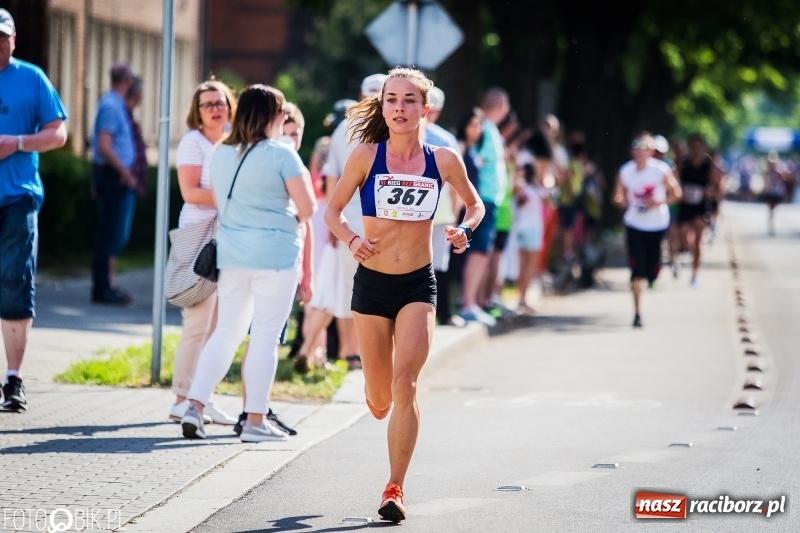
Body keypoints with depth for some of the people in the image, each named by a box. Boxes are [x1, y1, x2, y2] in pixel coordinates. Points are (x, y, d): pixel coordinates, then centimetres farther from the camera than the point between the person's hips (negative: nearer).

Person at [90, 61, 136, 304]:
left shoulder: (114, 103, 14)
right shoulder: (112, 106, -17)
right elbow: (104, 147, -24)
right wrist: (125, 173, -18)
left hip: (114, 176, 10)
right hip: (114, 175, -10)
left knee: (110, 233, 14)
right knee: (109, 234, -7)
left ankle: (103, 285, 20)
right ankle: (102, 288, -4)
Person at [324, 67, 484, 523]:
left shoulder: (444, 161, -4)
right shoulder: (366, 156, -7)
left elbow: (475, 204, 12)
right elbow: (333, 210, 2)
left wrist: (465, 230, -9)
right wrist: (351, 239, -18)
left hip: (419, 285, -1)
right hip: (372, 283, 1)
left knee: (405, 384, -17)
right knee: (379, 401, 8)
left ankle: (395, 489, -9)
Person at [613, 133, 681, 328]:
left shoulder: (661, 170, -12)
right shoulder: (625, 172, -6)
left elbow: (676, 193, -4)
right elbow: (619, 195, 6)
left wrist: (659, 202, -20)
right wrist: (623, 202, -17)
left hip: (657, 225, 0)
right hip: (635, 225, 0)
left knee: (652, 269, 5)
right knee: (636, 271, -9)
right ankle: (637, 313, -3)